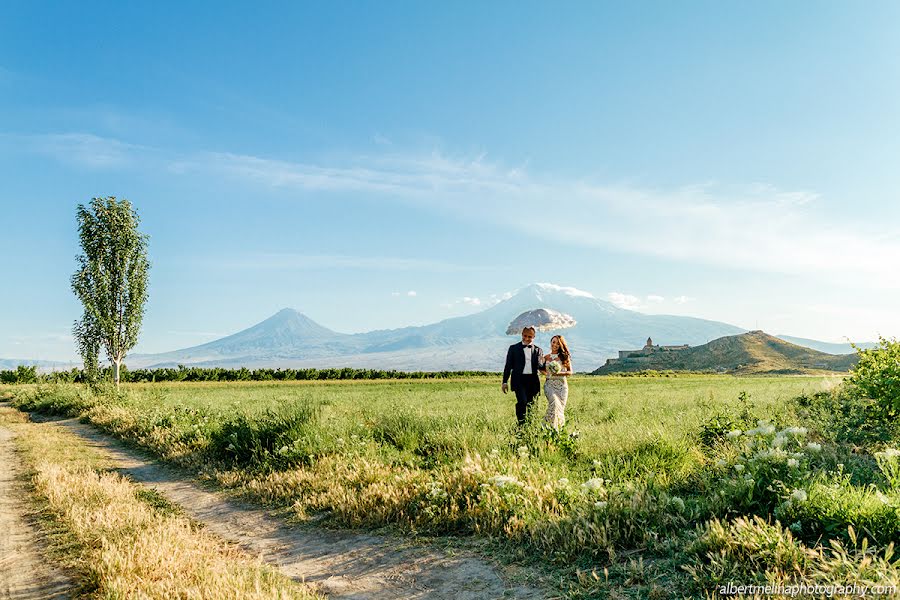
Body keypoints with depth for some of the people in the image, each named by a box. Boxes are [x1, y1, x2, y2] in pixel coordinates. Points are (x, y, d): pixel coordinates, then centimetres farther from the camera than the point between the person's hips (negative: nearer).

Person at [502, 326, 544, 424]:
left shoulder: (538, 350, 13)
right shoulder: (513, 348, 7)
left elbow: (540, 367, 7)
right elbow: (508, 366, 7)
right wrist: (505, 382, 2)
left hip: (533, 381, 3)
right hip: (519, 380, -3)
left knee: (531, 405, 5)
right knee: (522, 402, -18)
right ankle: (521, 424, -10)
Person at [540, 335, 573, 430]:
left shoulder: (565, 357, 5)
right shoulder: (546, 357, 10)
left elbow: (571, 372, 4)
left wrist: (560, 373, -12)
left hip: (562, 385, 0)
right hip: (549, 384, 0)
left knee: (560, 406, -4)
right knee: (554, 402, -24)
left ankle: (559, 427, 10)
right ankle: (552, 428, -21)